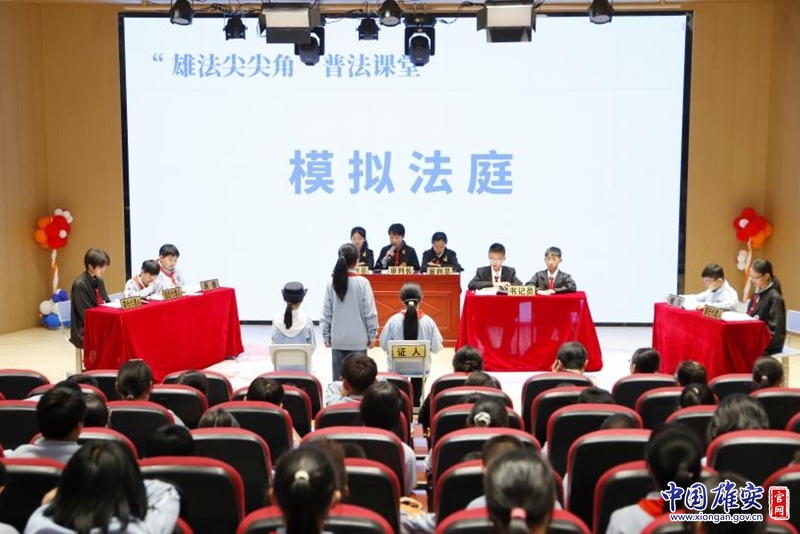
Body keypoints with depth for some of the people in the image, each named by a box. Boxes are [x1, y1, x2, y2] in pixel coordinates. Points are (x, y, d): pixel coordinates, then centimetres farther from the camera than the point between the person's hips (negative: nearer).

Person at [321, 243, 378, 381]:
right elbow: (370, 312, -7)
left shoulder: (332, 283, -2)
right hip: (358, 340, -2)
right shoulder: (362, 282, -9)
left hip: (337, 340, 2)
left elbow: (326, 313, 2)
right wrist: (371, 335, 4)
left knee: (338, 378, 9)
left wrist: (326, 335, 11)